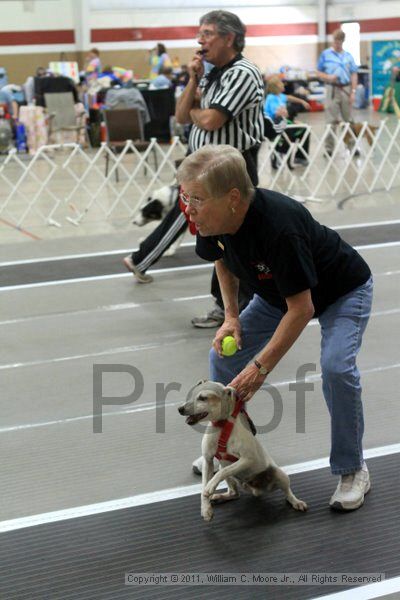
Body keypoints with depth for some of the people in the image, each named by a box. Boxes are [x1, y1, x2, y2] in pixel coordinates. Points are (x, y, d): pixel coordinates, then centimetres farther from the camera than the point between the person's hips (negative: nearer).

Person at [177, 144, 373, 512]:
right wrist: (231, 316, -6)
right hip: (278, 291, 7)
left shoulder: (279, 226, -42)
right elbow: (223, 259, 5)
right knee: (225, 352, 0)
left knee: (336, 367, -27)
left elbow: (301, 308, -35)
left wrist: (261, 368, -32)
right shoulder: (213, 221, -20)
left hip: (342, 291, -7)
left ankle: (352, 470, -7)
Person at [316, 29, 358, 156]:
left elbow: (354, 75, 7)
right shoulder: (325, 54, 3)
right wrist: (328, 77, -16)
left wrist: (353, 92, -2)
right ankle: (329, 148, 4)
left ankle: (352, 146, 13)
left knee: (349, 120, 6)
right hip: (332, 89, -2)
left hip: (346, 89, 2)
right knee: (332, 121, -1)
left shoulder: (348, 56, 8)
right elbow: (319, 72, 4)